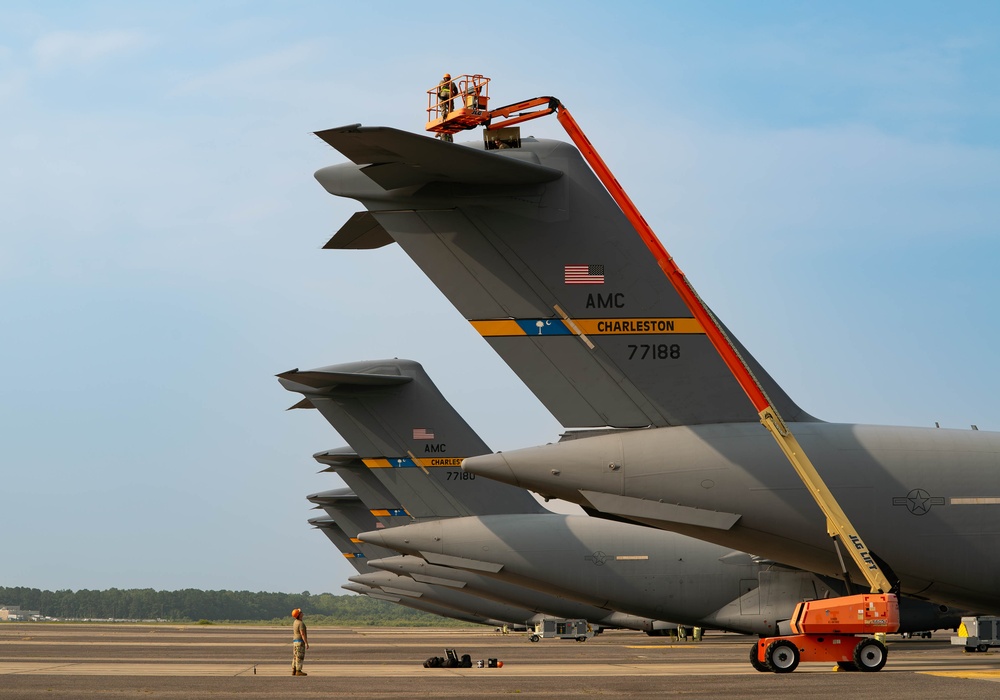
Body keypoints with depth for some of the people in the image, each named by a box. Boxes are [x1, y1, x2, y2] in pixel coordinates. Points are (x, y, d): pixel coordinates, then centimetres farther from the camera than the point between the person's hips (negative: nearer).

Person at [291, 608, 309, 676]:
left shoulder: (295, 622, 13)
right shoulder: (301, 623, -18)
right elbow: (302, 634, -22)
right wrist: (307, 643, -20)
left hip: (295, 641, 9)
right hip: (300, 642, -9)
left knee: (295, 657, 9)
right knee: (300, 657, -7)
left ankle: (294, 671, 10)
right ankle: (298, 671, -9)